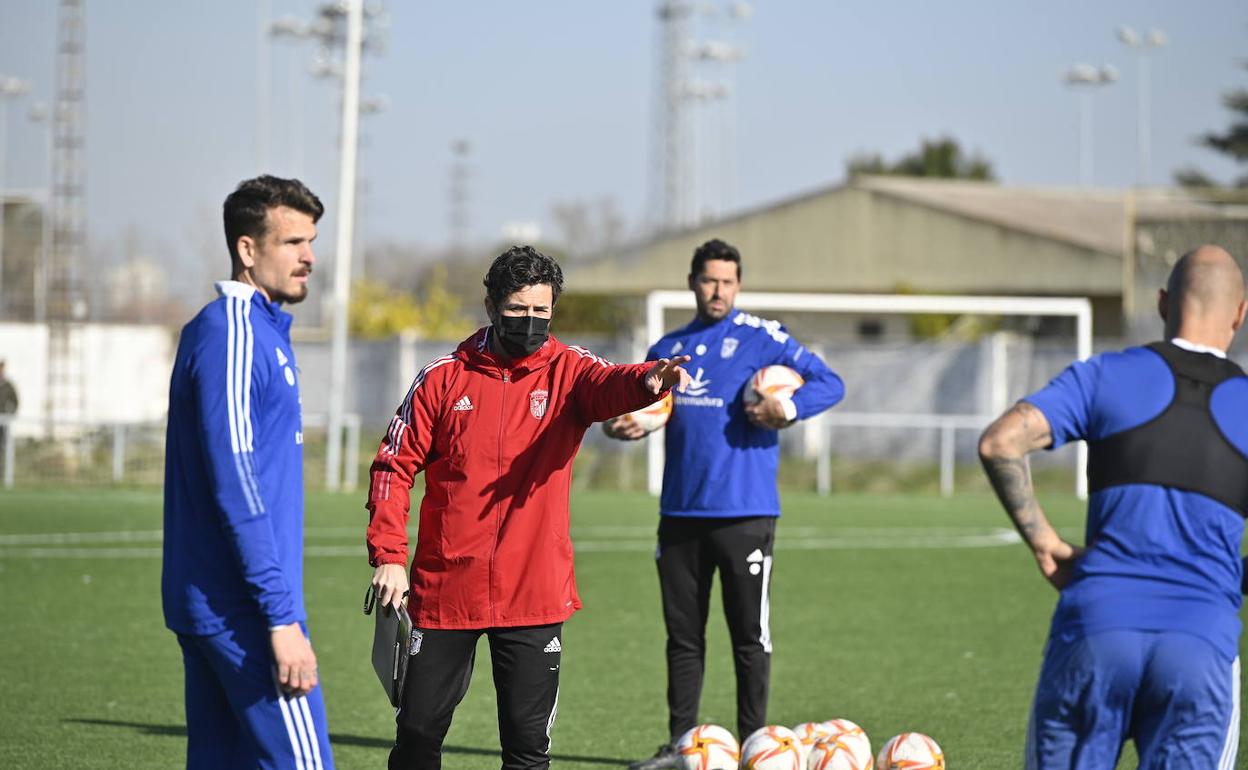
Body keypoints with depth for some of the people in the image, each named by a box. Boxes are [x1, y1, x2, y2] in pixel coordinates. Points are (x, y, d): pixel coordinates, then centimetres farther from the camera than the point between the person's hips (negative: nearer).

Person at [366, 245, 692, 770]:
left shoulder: (566, 371, 1)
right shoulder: (444, 378, 3)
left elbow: (609, 385, -21)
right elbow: (394, 465, 4)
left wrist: (647, 381, -45)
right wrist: (387, 555, -7)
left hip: (534, 593, 0)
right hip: (443, 589, 1)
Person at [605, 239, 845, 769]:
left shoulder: (761, 339, -2)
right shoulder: (668, 348, 14)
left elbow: (829, 383, -6)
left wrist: (789, 408, -23)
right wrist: (622, 426, 2)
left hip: (744, 511, -5)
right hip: (680, 512, 5)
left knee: (750, 635, 0)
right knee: (682, 633, 9)